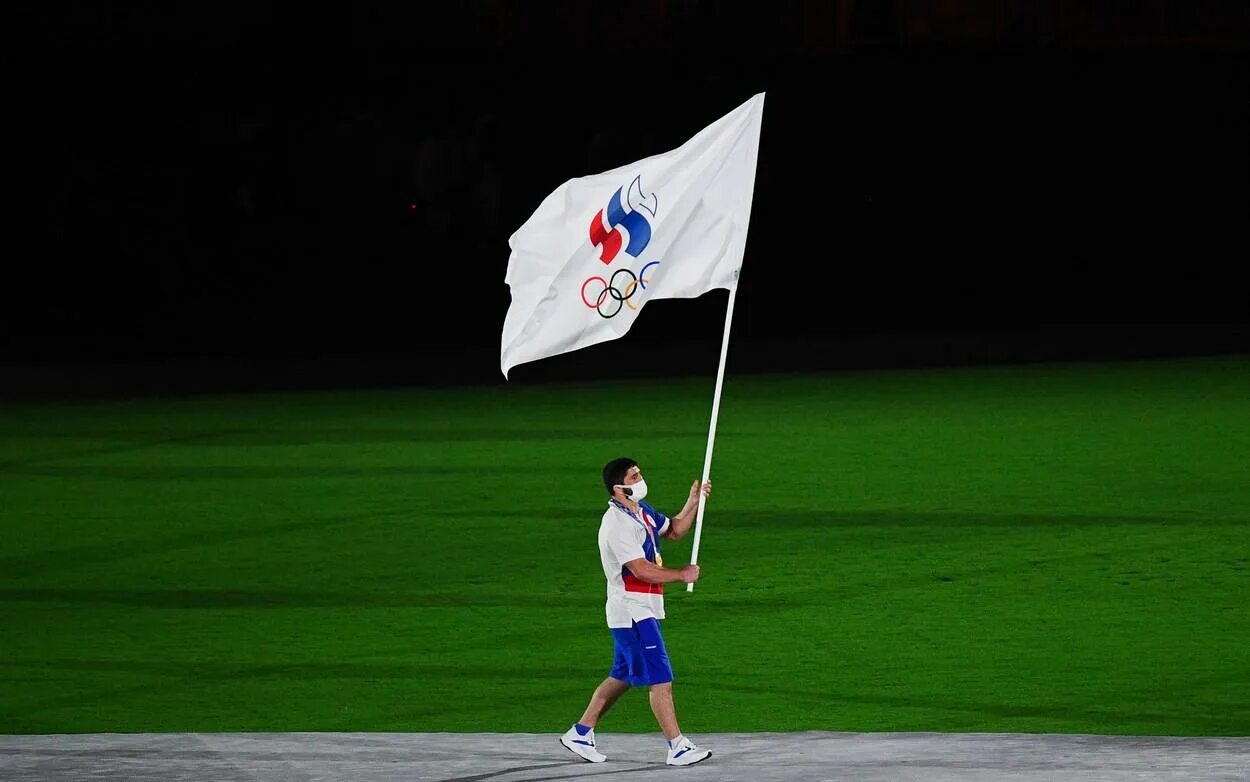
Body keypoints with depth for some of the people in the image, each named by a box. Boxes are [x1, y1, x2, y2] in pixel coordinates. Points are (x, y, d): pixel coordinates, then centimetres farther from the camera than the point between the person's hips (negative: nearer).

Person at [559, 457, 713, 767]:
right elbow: (642, 570, -24)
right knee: (660, 679, -8)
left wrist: (694, 503, 9)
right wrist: (683, 575, -13)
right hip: (632, 611, -10)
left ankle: (580, 733, 23)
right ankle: (678, 748, -5)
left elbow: (674, 530, 25)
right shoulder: (618, 524, -20)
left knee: (621, 677, 16)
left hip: (643, 610, 10)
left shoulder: (642, 511, 10)